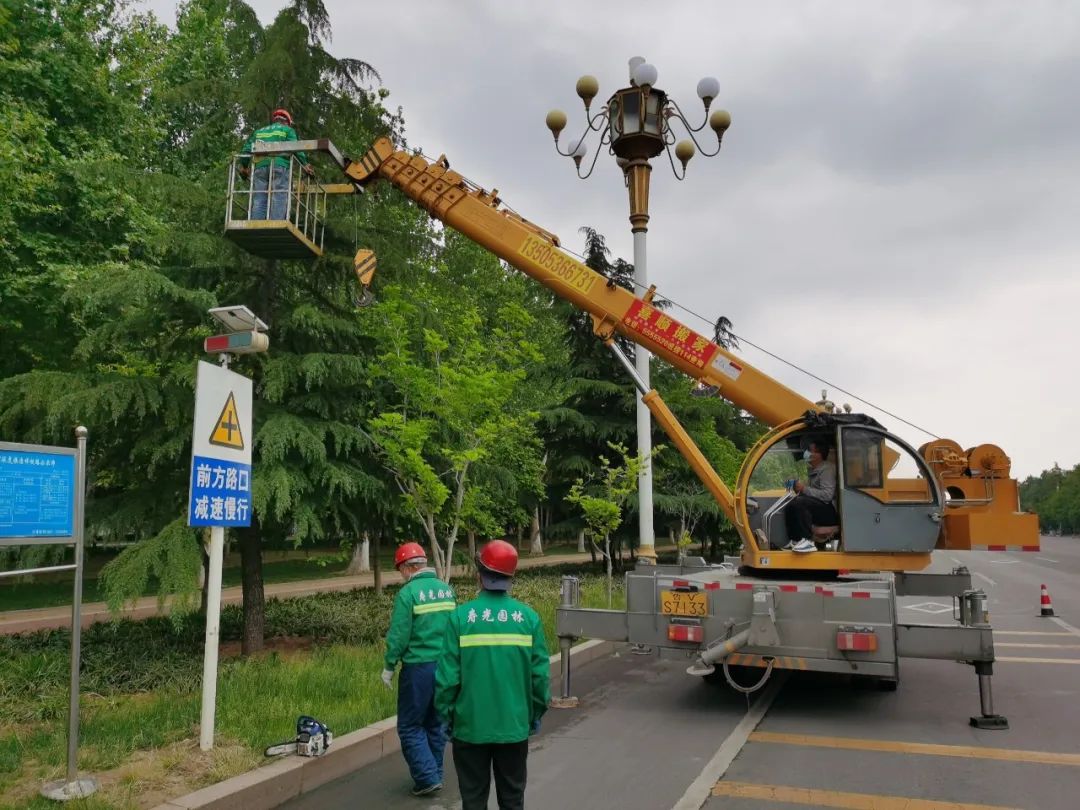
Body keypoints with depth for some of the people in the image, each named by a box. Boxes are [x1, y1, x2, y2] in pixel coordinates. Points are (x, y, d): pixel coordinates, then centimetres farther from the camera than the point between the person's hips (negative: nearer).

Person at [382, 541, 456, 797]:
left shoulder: (408, 593, -13)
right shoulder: (447, 589, 6)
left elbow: (399, 635, -14)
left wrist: (389, 666, -3)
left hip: (418, 667, -6)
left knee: (410, 726, 7)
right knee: (436, 724, 18)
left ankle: (427, 778, 3)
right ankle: (435, 775, 26)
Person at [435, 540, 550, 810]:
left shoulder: (460, 616, -13)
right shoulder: (529, 617, -8)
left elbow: (447, 676, -11)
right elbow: (540, 674, -4)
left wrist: (446, 716, 4)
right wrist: (536, 714, 12)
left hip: (470, 726, -1)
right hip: (514, 726, 1)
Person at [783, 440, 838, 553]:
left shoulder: (827, 469, -14)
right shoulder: (813, 470, 16)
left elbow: (827, 495, -25)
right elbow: (812, 492, 24)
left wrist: (804, 489, -22)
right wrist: (799, 489, 5)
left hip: (831, 511, -10)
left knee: (800, 503, -31)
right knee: (788, 507, -1)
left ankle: (808, 541, -32)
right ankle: (794, 540, 0)